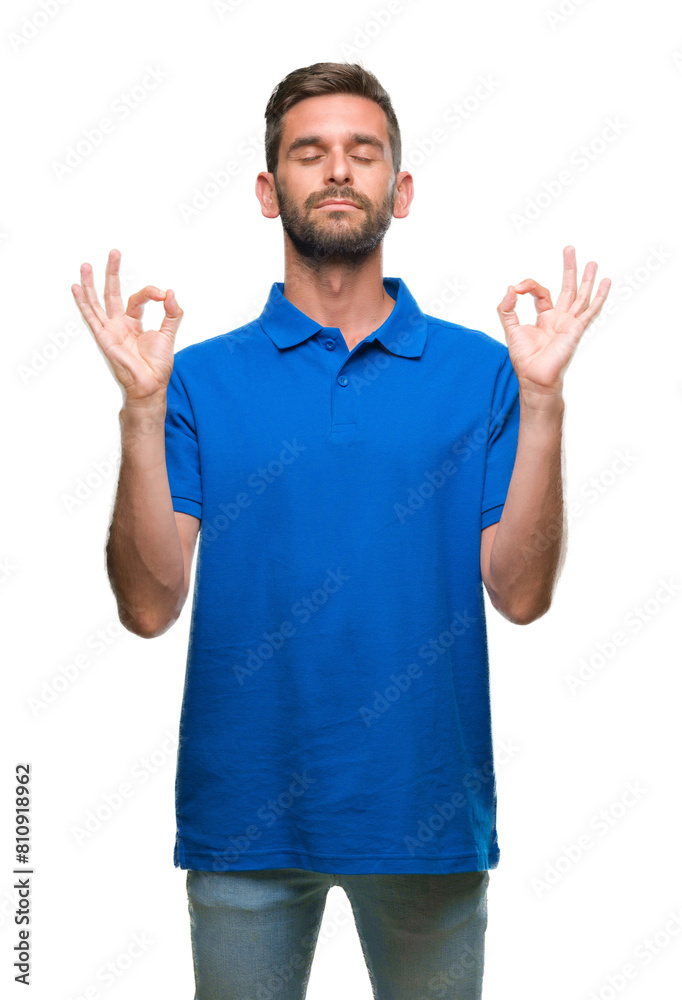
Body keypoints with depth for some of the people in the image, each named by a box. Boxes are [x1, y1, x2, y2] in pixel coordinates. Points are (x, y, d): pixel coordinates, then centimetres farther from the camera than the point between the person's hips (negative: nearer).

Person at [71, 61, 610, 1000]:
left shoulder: (479, 369, 1)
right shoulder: (201, 377, 0)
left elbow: (520, 595, -6)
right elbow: (151, 606, -7)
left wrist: (542, 397, -14)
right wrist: (141, 408, -16)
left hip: (428, 808, 1)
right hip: (242, 810, 0)